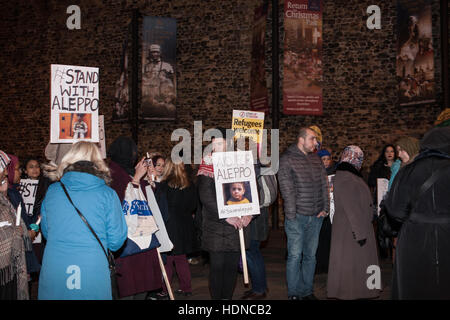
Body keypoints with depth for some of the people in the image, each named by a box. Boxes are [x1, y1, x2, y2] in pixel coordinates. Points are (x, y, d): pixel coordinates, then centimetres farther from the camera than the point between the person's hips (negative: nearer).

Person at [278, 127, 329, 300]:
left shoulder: (316, 159, 12)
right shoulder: (287, 159, -7)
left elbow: (324, 184, 13)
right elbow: (287, 189, -12)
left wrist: (325, 208, 4)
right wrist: (291, 215, -14)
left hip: (316, 216, 6)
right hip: (297, 216, -6)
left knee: (310, 255, 12)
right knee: (295, 255, 0)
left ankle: (307, 291, 23)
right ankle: (293, 293, 11)